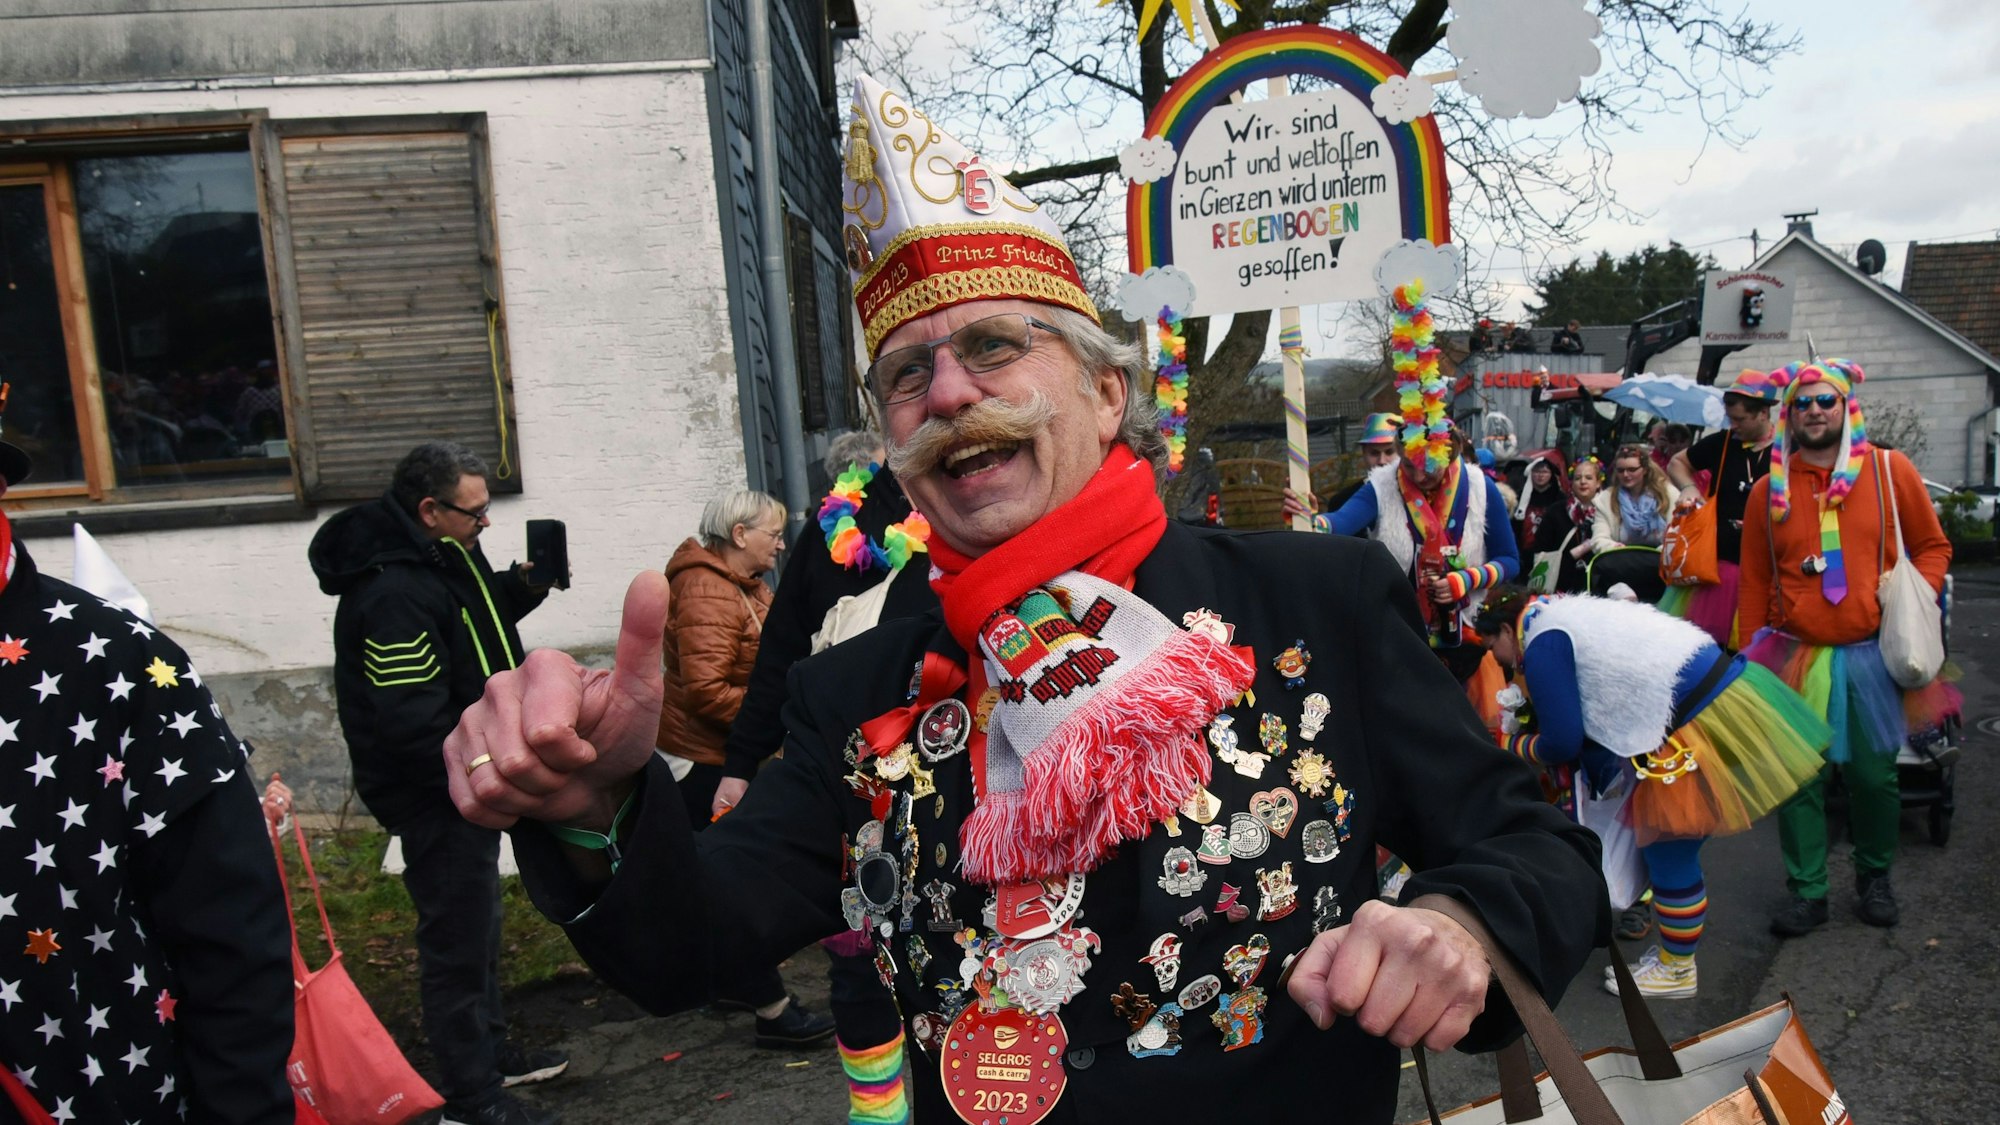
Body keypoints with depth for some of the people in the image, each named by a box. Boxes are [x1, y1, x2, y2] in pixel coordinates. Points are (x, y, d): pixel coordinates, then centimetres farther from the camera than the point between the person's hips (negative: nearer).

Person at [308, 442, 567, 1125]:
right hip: (434, 796, -11)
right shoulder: (393, 593, -27)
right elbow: (414, 724, -30)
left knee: (477, 923, 23)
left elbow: (475, 618, 23)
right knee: (457, 940, 2)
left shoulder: (442, 559, 6)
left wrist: (523, 586, 4)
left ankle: (489, 1051, 41)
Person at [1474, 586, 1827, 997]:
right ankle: (1674, 952, 32)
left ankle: (1676, 972, 22)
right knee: (1669, 852, 19)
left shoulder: (1542, 645, -11)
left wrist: (1514, 745, 5)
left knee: (1669, 856, 5)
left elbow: (1562, 743, -13)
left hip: (1695, 726, -10)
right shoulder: (1573, 613, 18)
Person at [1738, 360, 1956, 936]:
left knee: (1873, 775, 8)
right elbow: (1754, 583, 8)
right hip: (1794, 656, 1)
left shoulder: (1889, 471, 1)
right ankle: (1807, 893, 14)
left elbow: (1933, 546, 9)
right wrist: (1751, 657, 6)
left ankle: (1874, 879, 31)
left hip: (1872, 656, 0)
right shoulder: (1769, 491, 4)